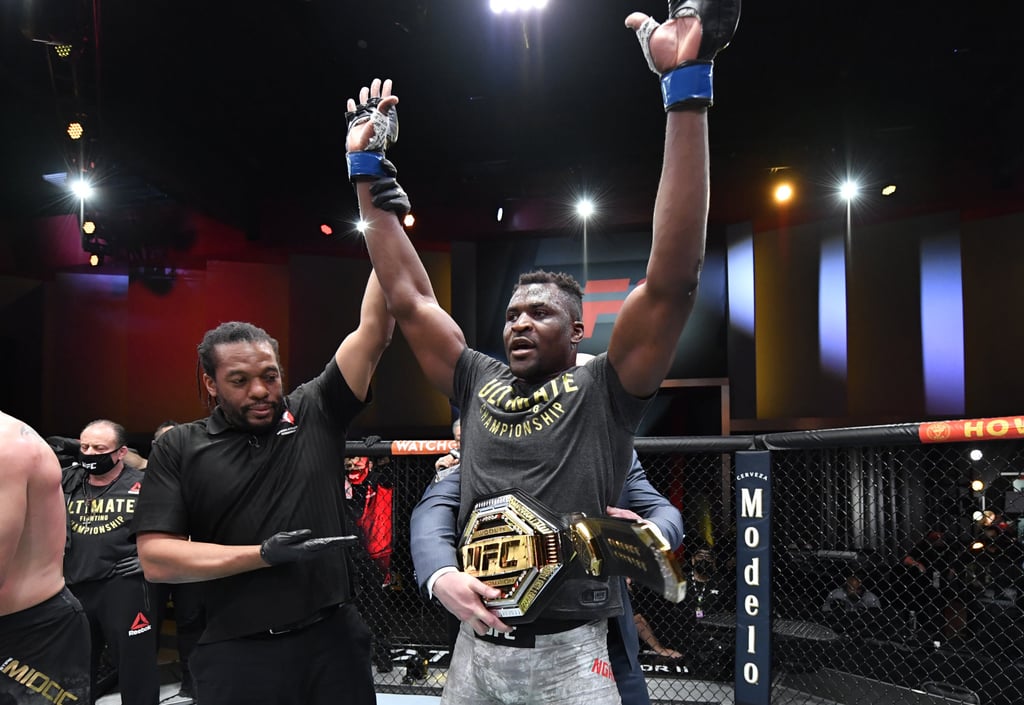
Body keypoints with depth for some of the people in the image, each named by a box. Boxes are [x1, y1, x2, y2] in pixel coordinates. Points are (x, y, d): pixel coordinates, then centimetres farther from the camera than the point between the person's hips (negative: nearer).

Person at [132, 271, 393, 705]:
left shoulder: (315, 414, 2)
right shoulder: (178, 450, 2)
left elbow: (374, 330, -3)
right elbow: (156, 558, -5)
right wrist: (263, 555, -11)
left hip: (332, 640, 1)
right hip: (236, 653, -1)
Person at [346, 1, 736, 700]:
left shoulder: (605, 391, -7)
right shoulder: (480, 384, 6)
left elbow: (672, 280, -19)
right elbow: (409, 299, 8)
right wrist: (368, 175, 6)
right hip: (474, 648, 5)